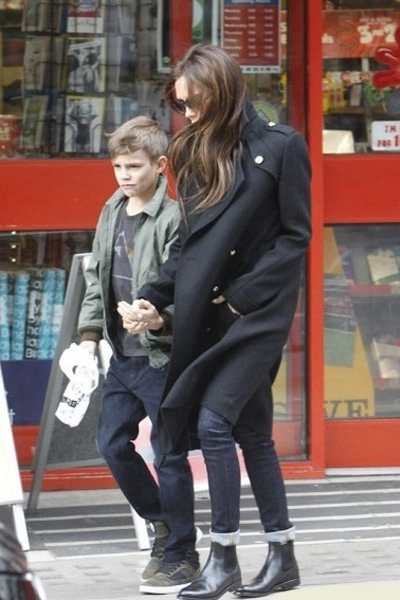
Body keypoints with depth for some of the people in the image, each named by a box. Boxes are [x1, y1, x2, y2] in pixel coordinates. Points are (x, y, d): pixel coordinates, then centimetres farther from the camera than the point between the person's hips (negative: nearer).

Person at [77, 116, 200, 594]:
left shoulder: (173, 218, -13)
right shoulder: (112, 213, 11)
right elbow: (97, 276, 18)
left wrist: (157, 314, -35)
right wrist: (90, 331, 13)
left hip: (161, 354, -8)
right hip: (123, 354, 8)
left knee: (168, 454, -2)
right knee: (112, 443, 11)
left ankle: (180, 556, 8)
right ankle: (163, 524, 29)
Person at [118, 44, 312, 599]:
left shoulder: (280, 146, -6)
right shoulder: (197, 155, 12)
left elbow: (296, 237, -7)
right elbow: (187, 244, 14)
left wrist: (243, 295, -14)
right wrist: (154, 299, 0)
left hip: (258, 311, -6)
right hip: (208, 315, 6)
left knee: (214, 420, -16)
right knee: (251, 432, 8)